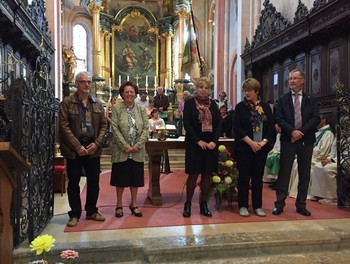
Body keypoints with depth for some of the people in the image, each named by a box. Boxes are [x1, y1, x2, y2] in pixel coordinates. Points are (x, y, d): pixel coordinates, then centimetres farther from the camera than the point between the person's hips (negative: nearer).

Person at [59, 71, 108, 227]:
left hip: (93, 147, 4)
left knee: (94, 181, 10)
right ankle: (74, 214, 19)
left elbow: (103, 124, 7)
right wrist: (77, 146, -15)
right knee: (73, 182, 6)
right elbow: (64, 126, -9)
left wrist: (96, 143, -7)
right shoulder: (67, 103, -3)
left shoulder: (97, 104, 10)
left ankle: (92, 211, 26)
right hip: (74, 148, -3)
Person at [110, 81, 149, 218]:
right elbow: (115, 129, -9)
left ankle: (134, 204, 25)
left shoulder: (141, 109, 6)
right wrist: (126, 147, -15)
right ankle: (119, 205, 23)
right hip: (121, 151, -2)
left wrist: (137, 146, -12)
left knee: (135, 178, 10)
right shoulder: (116, 109, -2)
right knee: (120, 178, 7)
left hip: (138, 151, 3)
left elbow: (146, 129, 0)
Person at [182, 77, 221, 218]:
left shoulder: (213, 103, 10)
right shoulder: (189, 103, 0)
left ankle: (203, 204, 18)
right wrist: (198, 141, -14)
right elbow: (187, 123, -8)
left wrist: (214, 141, -8)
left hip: (211, 144, 4)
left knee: (207, 174, 6)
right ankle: (188, 203, 14)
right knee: (193, 174, 0)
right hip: (194, 143, -3)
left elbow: (218, 123, 5)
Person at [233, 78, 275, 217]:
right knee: (244, 177, 3)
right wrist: (251, 142, -14)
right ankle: (243, 206, 14)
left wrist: (263, 142, -10)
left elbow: (271, 126, 5)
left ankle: (257, 206, 18)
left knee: (258, 177, 8)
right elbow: (237, 127, -7)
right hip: (244, 148, -2)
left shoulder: (265, 106, 7)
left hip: (261, 147, 2)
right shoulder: (240, 107, 0)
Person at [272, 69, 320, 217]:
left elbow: (316, 119, -2)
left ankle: (301, 204, 18)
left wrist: (301, 131, -14)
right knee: (284, 172, -1)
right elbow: (279, 119, -2)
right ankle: (280, 203, 6)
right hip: (288, 140, -1)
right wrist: (292, 131, -15)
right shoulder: (283, 100, 8)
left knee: (304, 174, 6)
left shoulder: (311, 100, 8)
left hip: (306, 140, 1)